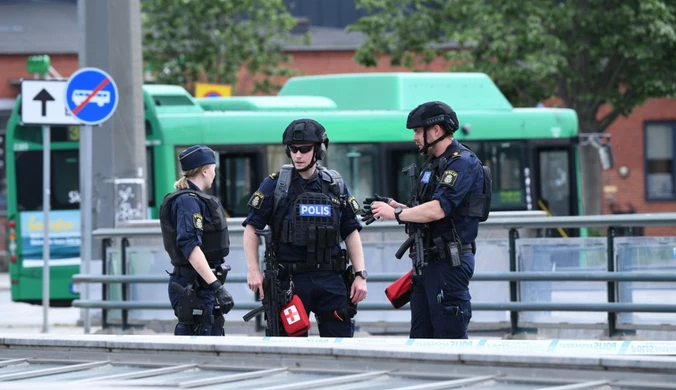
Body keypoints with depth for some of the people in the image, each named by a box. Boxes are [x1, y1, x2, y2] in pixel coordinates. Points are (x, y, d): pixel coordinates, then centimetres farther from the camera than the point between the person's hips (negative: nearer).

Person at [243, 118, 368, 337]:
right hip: (290, 279, -2)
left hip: (330, 278, 2)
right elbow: (251, 227, 3)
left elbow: (351, 232, 14)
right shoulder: (275, 184, 2)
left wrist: (360, 274, 5)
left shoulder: (335, 186, 11)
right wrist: (253, 270, -7)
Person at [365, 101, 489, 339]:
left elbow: (437, 210, -22)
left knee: (450, 338, -9)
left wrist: (395, 213, -11)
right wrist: (393, 206, 8)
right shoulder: (433, 164, 19)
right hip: (428, 263, 10)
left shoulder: (462, 163, -12)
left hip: (450, 263, -10)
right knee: (420, 337, 9)